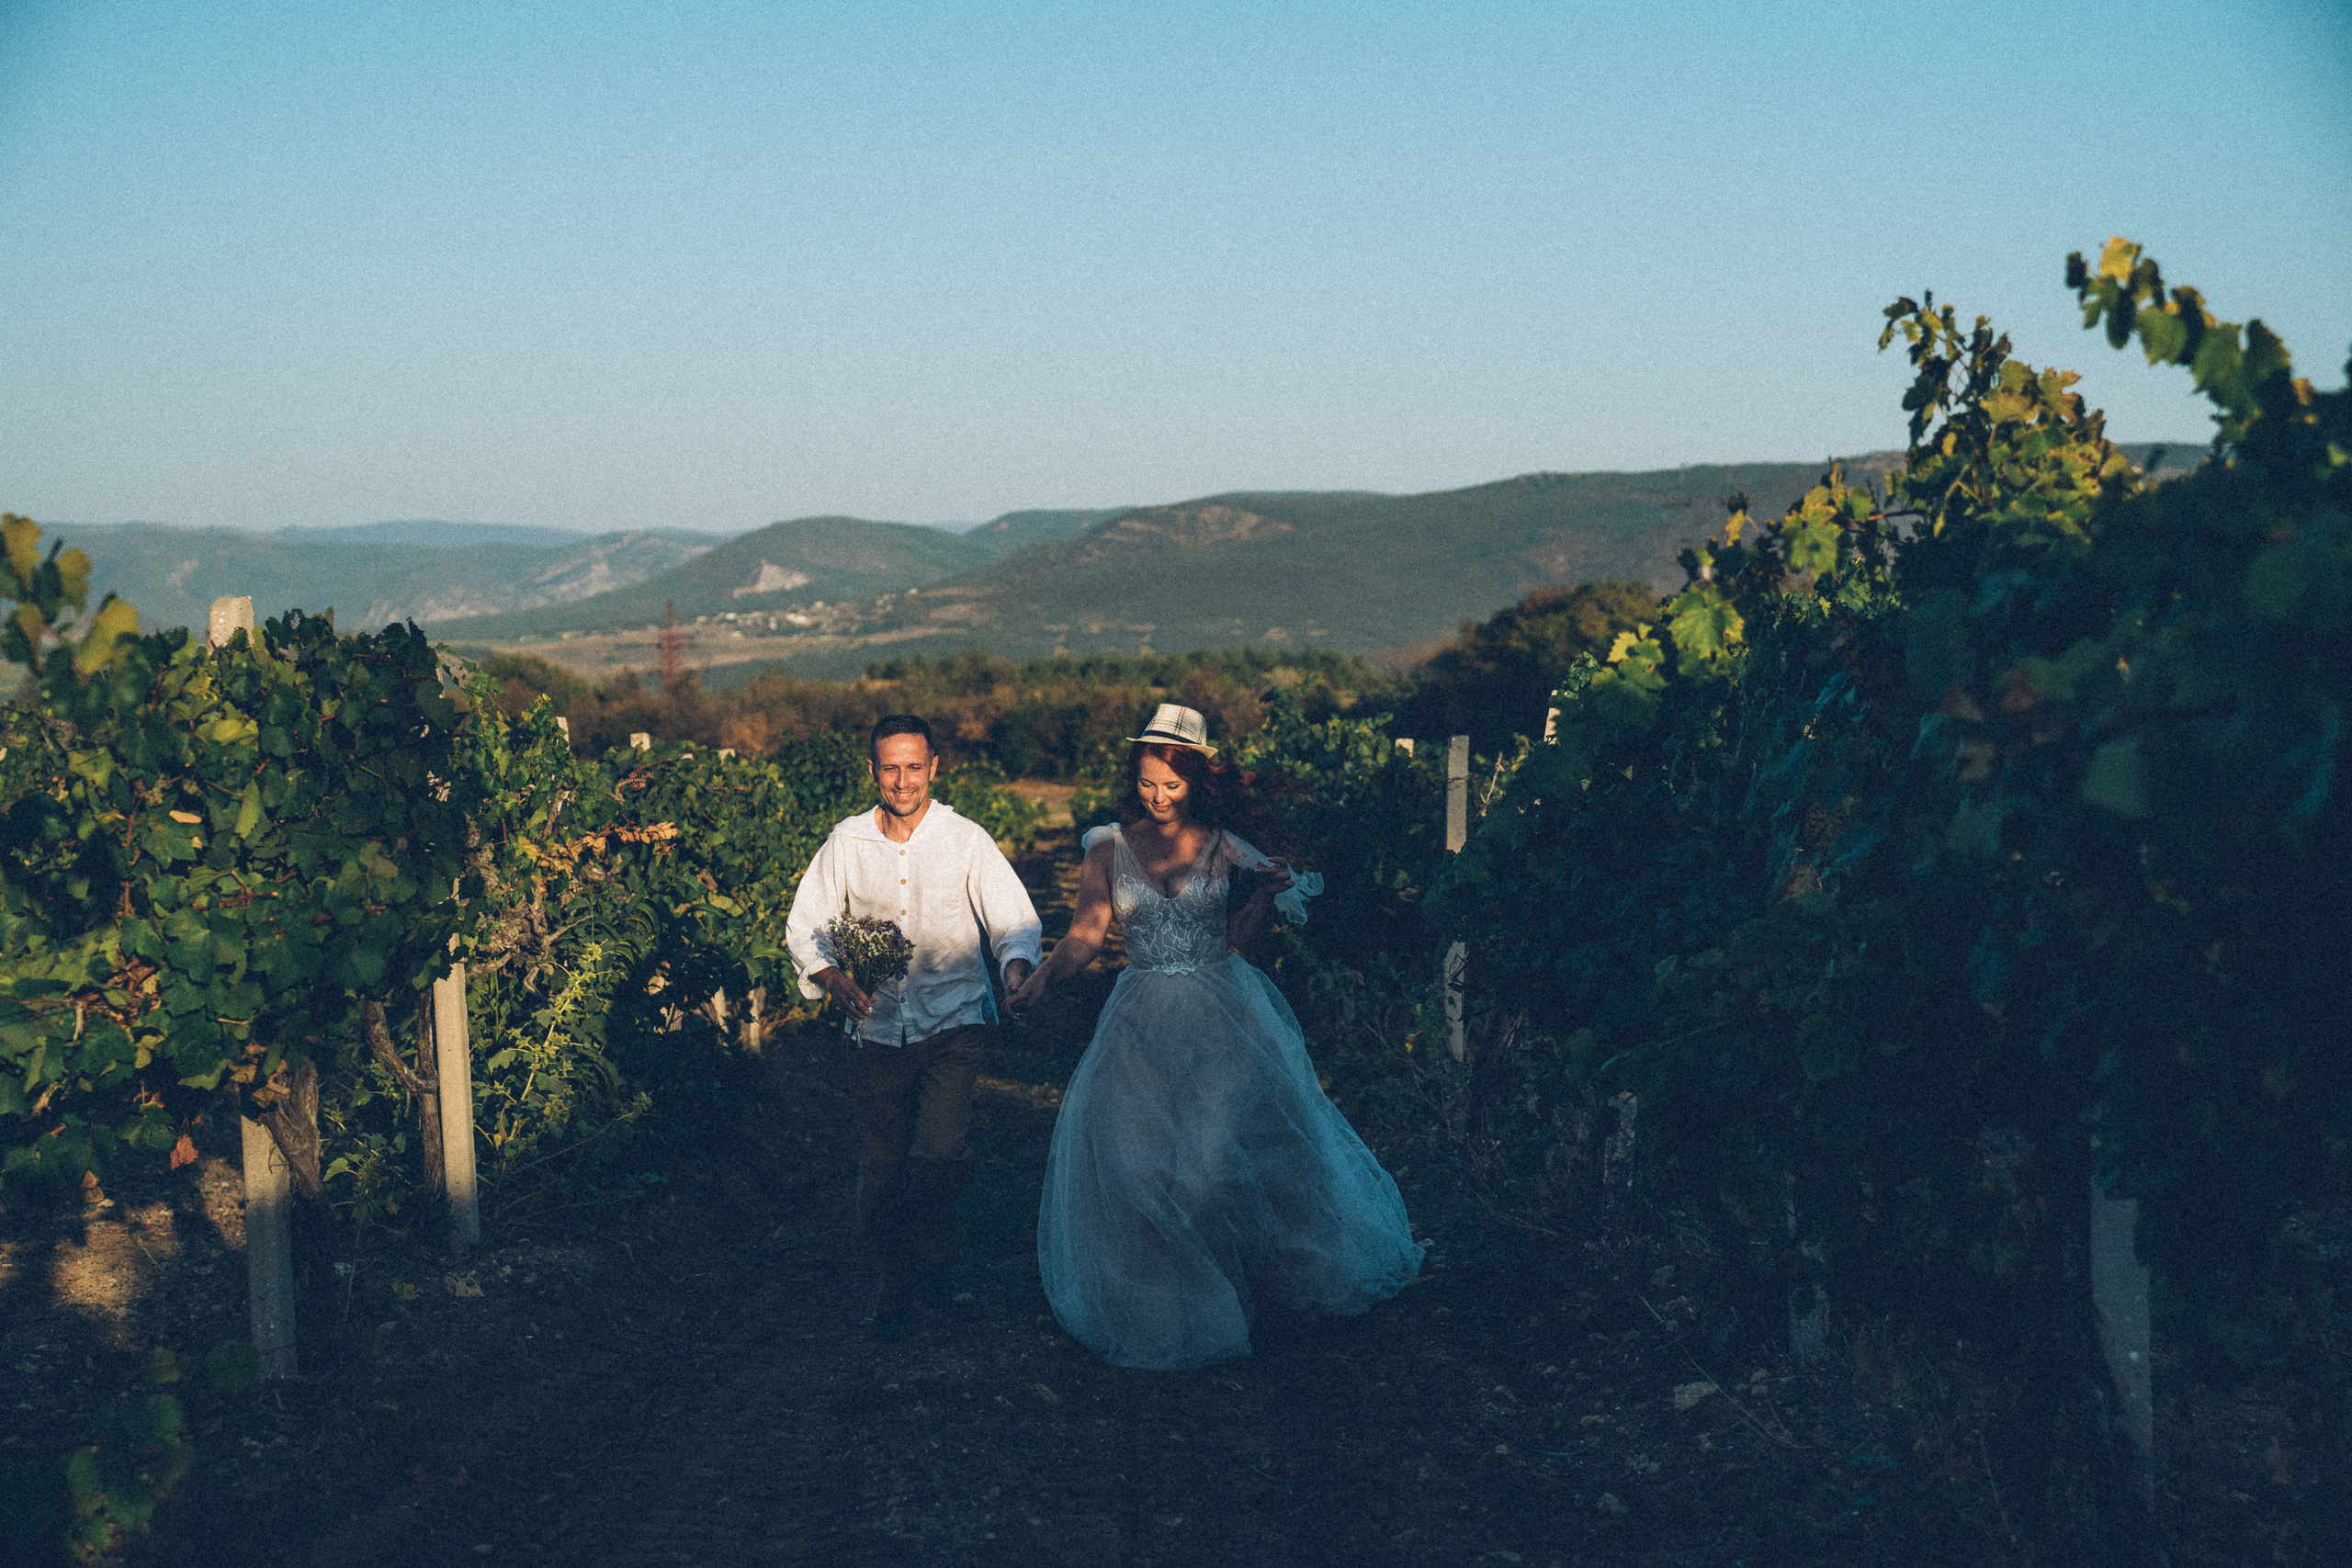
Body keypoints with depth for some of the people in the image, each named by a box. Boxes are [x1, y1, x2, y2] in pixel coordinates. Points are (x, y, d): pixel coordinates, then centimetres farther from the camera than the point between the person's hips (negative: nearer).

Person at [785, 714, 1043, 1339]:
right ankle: (896, 1287, 27)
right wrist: (831, 976, -11)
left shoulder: (966, 840, -3)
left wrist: (1017, 965, -25)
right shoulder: (846, 842, 3)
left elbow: (1014, 919, -4)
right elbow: (805, 925, 8)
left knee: (939, 1152, -18)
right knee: (880, 1167, 5)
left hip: (953, 1023, -2)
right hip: (879, 1026, 2)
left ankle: (935, 1256, 11)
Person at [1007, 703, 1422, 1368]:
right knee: (1133, 1153, -1)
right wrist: (1041, 977, -15)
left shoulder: (1223, 846, -3)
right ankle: (1156, 1307, 16)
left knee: (1241, 1137, -5)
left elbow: (1238, 937, 2)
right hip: (1143, 1025, 1)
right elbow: (1085, 935, 0)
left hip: (1221, 1015, -1)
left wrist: (1268, 892, -14)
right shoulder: (1110, 849, -1)